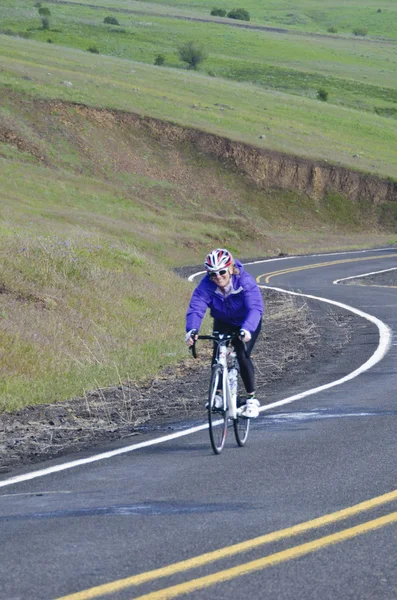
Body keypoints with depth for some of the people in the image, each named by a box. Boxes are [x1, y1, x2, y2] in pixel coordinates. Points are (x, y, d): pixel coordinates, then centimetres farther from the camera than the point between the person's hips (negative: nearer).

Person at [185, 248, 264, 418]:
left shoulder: (245, 281, -34)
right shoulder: (206, 285, -27)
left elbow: (255, 307, -45)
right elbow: (196, 307, -36)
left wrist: (247, 329, -64)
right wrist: (192, 330, -57)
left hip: (246, 323, -3)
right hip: (223, 323, 3)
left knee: (243, 356, -18)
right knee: (217, 353, -19)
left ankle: (252, 398, -3)